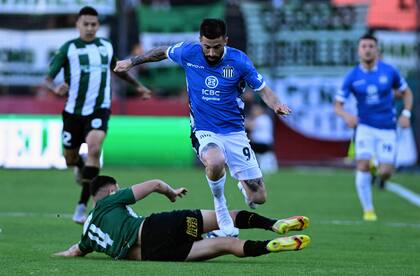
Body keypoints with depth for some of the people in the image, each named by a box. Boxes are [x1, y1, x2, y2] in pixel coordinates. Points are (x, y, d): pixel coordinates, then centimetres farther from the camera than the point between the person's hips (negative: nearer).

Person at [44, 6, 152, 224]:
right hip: (74, 110, 0)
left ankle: (82, 205, -23)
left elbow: (117, 69, 29)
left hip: (99, 110, 0)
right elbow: (47, 79, -8)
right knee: (70, 158, 9)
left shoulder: (106, 46, 8)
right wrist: (56, 88, -30)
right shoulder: (68, 48, -3)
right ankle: (81, 167, 52)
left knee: (94, 148, -25)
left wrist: (137, 85, 36)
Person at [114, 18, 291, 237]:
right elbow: (163, 52, 14)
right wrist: (132, 61, 24)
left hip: (235, 131, 1)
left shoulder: (238, 61, -9)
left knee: (258, 198, -3)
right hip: (204, 132, -1)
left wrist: (276, 105, -22)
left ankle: (243, 185, 38)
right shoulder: (188, 53, -7)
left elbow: (263, 89, -1)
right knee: (215, 162, -39)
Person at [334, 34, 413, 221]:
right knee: (363, 166, -19)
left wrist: (406, 114, -5)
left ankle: (381, 175, 32)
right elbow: (337, 105, -1)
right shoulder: (352, 77, -4)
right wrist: (346, 115, -23)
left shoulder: (389, 72, -3)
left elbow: (406, 92, 11)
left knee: (385, 173, -8)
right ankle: (368, 210, -4)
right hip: (365, 127, 0)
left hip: (387, 129, 0)